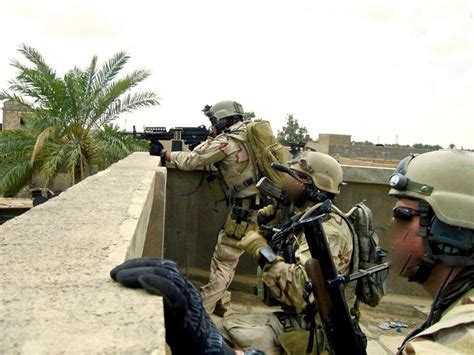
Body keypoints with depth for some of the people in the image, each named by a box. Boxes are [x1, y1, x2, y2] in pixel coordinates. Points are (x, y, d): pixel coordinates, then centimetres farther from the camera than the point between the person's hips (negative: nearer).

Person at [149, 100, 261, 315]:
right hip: (265, 205, 8)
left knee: (224, 261, 1)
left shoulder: (226, 142, -13)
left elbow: (190, 161, -7)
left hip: (247, 210, -8)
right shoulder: (246, 136, 11)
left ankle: (202, 309, 11)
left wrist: (162, 153, 5)